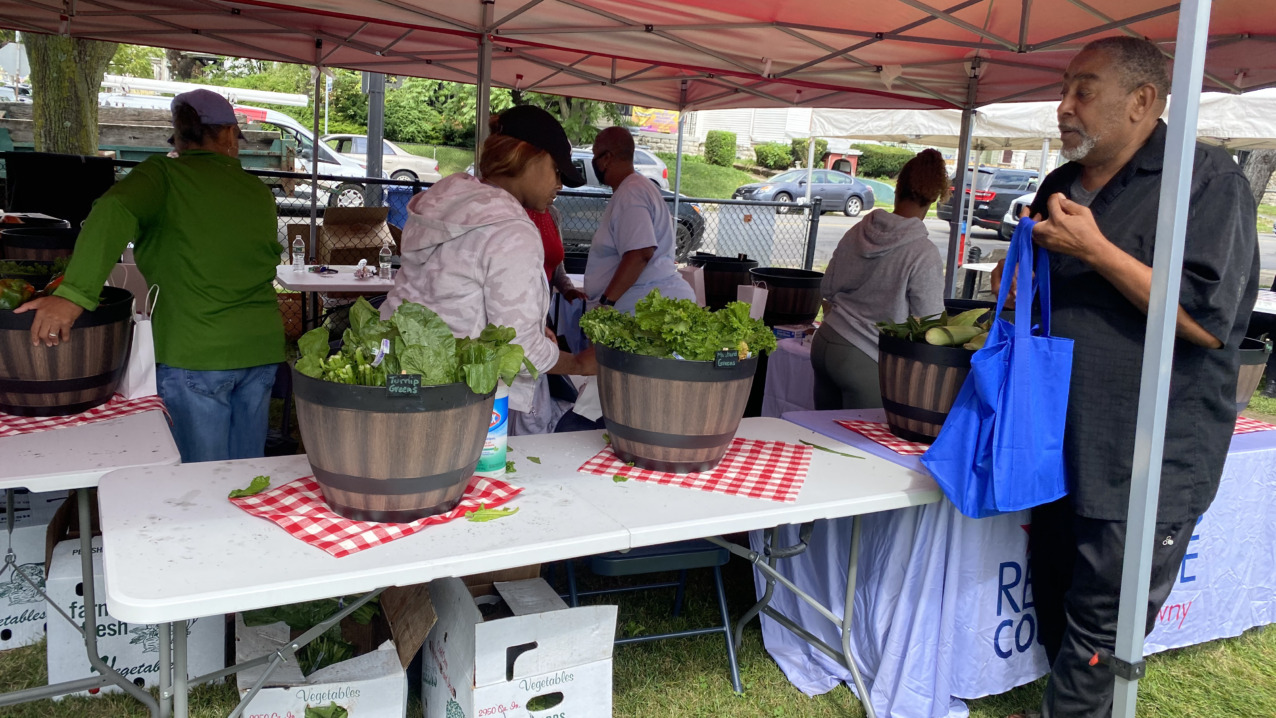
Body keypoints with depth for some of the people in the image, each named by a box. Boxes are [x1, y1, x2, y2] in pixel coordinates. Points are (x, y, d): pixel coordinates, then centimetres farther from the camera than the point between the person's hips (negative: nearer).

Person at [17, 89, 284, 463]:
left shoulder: (164, 175, -4)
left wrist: (74, 292, -29)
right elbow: (269, 259, 7)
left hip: (196, 353, -4)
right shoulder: (260, 192, 7)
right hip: (261, 348, 4)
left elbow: (115, 210, -21)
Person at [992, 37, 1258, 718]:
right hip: (1062, 453, 7)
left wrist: (1097, 250, -19)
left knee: (1094, 641, 3)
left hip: (1144, 469, -7)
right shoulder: (1061, 187, 13)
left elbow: (1208, 322, -19)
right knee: (1054, 620, 18)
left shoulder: (1206, 179, -10)